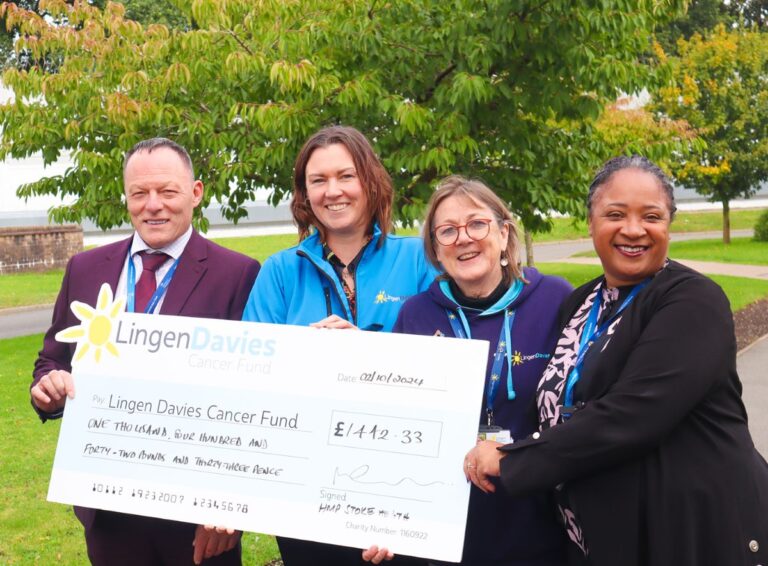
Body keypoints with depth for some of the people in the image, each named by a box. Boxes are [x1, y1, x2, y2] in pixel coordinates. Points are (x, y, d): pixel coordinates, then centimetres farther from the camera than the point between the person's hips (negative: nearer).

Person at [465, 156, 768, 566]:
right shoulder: (581, 304, 8)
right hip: (601, 532, 6)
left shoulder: (693, 302, -14)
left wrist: (510, 461, -18)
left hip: (698, 529, -6)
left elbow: (629, 415, -24)